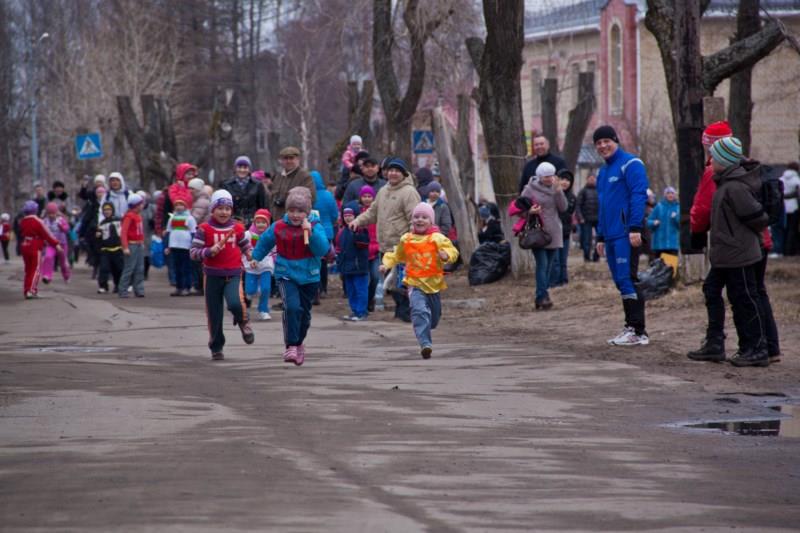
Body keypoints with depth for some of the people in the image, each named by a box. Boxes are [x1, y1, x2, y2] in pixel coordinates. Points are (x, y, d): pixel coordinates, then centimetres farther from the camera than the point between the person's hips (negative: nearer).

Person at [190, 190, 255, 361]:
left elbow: (245, 245, 20)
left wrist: (251, 255, 1)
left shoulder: (237, 228, 3)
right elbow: (193, 252, -7)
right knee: (214, 315, 6)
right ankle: (216, 347, 24)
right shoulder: (204, 229, -4)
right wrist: (209, 251, -23)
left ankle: (243, 323, 8)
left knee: (235, 303, -26)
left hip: (233, 274, 0)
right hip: (213, 276, 0)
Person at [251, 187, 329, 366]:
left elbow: (323, 250, -19)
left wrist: (311, 232, -29)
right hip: (286, 275, -1)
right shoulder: (278, 227, -3)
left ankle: (299, 342, 39)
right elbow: (264, 242, 14)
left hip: (308, 277, 1)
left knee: (304, 312, 15)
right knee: (292, 307, -22)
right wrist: (254, 259, 20)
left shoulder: (315, 227, -8)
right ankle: (291, 346, -19)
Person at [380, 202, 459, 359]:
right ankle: (425, 344, -29)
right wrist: (387, 264, 6)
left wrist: (446, 255, -32)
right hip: (415, 283, -1)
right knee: (420, 311, -24)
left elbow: (452, 251, -10)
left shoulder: (437, 238, -3)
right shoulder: (406, 240, 5)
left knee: (433, 318, 15)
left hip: (434, 283, 1)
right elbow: (396, 255, 20)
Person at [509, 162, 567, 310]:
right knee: (542, 264, -15)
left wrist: (558, 190, -11)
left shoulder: (554, 188, 10)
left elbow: (563, 207, 0)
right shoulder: (530, 189, -2)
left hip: (553, 233, 5)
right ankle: (542, 297, -20)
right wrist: (529, 212, -20)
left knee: (549, 266, 6)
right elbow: (519, 209, 1)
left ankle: (542, 297, 12)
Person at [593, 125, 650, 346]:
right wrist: (601, 236, 24)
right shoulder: (603, 172, 21)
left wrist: (635, 227, -22)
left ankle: (638, 331, -11)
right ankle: (631, 327, 13)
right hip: (611, 235, 9)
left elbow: (638, 195, -15)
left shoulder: (630, 164, -6)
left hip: (626, 234, -9)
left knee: (627, 280, -12)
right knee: (621, 282, 9)